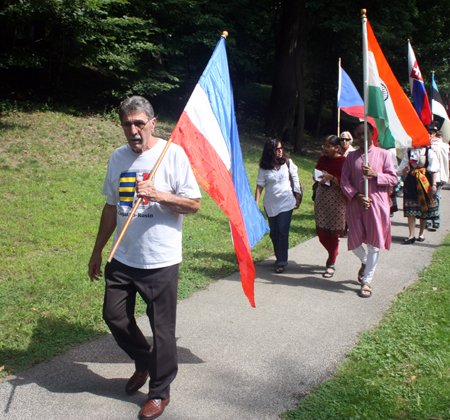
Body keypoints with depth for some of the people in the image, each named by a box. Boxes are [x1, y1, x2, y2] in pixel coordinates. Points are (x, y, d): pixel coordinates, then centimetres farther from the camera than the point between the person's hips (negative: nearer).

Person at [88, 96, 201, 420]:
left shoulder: (173, 154, -9)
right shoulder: (118, 157, 8)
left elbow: (194, 204, -10)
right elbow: (111, 207, 16)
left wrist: (157, 194, -25)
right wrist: (98, 251, 18)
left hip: (161, 261, -5)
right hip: (123, 259, 6)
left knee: (162, 328, 5)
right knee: (114, 316, 12)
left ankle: (160, 392, 26)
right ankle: (144, 362, 40)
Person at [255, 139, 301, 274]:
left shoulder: (287, 162, -1)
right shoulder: (264, 167, -2)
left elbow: (295, 179, 7)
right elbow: (260, 186, 0)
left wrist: (298, 196, 7)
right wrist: (256, 203, -5)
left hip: (286, 202, -1)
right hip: (270, 203, 2)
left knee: (282, 231, -9)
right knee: (274, 232, 8)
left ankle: (282, 262, -3)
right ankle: (279, 257, 26)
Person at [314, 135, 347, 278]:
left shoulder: (343, 161, -9)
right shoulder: (323, 158, 10)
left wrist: (331, 177, -24)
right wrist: (319, 178, 2)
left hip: (336, 200, -6)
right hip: (321, 197, 6)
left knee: (333, 233, -1)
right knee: (321, 231, 6)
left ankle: (331, 265, 12)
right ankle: (332, 253, 35)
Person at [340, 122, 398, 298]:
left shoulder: (383, 154, 4)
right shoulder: (351, 157, 10)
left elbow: (393, 179, 1)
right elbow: (344, 181, 4)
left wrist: (375, 174, -16)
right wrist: (356, 195, -12)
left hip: (377, 204, -2)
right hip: (355, 204, 2)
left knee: (374, 243, -1)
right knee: (354, 242, 4)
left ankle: (367, 281, 10)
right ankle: (364, 262, 38)